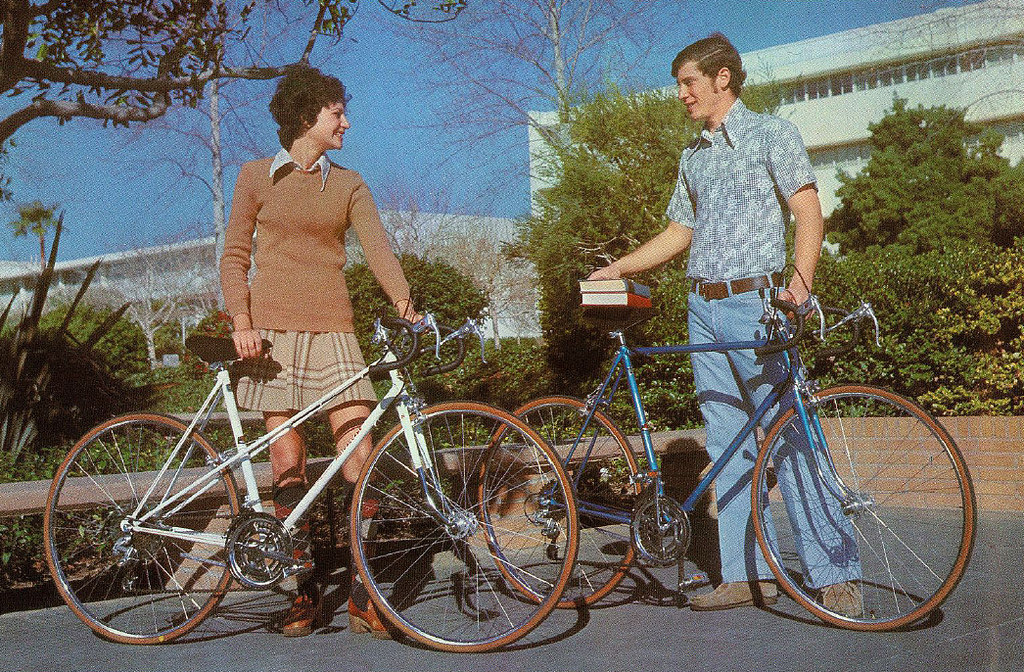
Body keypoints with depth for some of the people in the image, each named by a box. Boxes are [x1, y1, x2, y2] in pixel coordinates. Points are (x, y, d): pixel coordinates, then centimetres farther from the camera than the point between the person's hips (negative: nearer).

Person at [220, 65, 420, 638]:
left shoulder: (349, 184, 12)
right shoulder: (257, 176, 9)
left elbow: (378, 247, -2)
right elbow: (235, 256, 7)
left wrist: (405, 303, -20)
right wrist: (241, 321, -8)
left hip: (332, 332, 1)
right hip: (274, 333, -1)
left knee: (360, 462, -8)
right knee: (289, 466, -1)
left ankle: (363, 594, 2)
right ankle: (304, 589, 12)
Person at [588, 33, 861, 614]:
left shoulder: (771, 133, 2)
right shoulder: (694, 157, 20)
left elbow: (808, 212, -7)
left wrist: (799, 282, -22)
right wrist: (617, 269, 17)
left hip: (756, 306, -6)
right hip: (704, 309, 6)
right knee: (728, 445, 5)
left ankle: (837, 574, -4)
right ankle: (749, 575, 10)